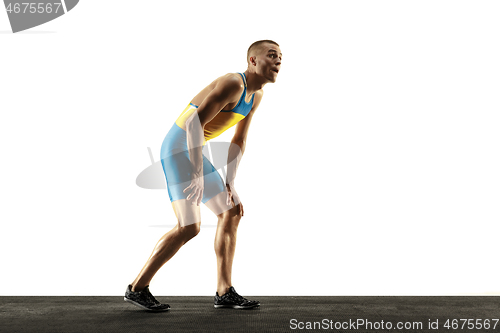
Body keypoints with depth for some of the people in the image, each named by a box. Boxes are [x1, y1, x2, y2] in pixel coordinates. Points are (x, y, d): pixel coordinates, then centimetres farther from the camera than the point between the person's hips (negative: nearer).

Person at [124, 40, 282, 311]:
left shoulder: (256, 95, 10)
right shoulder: (232, 84, -21)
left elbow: (239, 141, 15)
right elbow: (194, 123, -29)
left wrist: (229, 183, 7)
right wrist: (198, 175, -31)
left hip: (191, 152, 10)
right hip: (178, 149, -10)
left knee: (231, 213, 8)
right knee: (189, 227, -15)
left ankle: (224, 293, 11)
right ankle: (138, 288, -3)